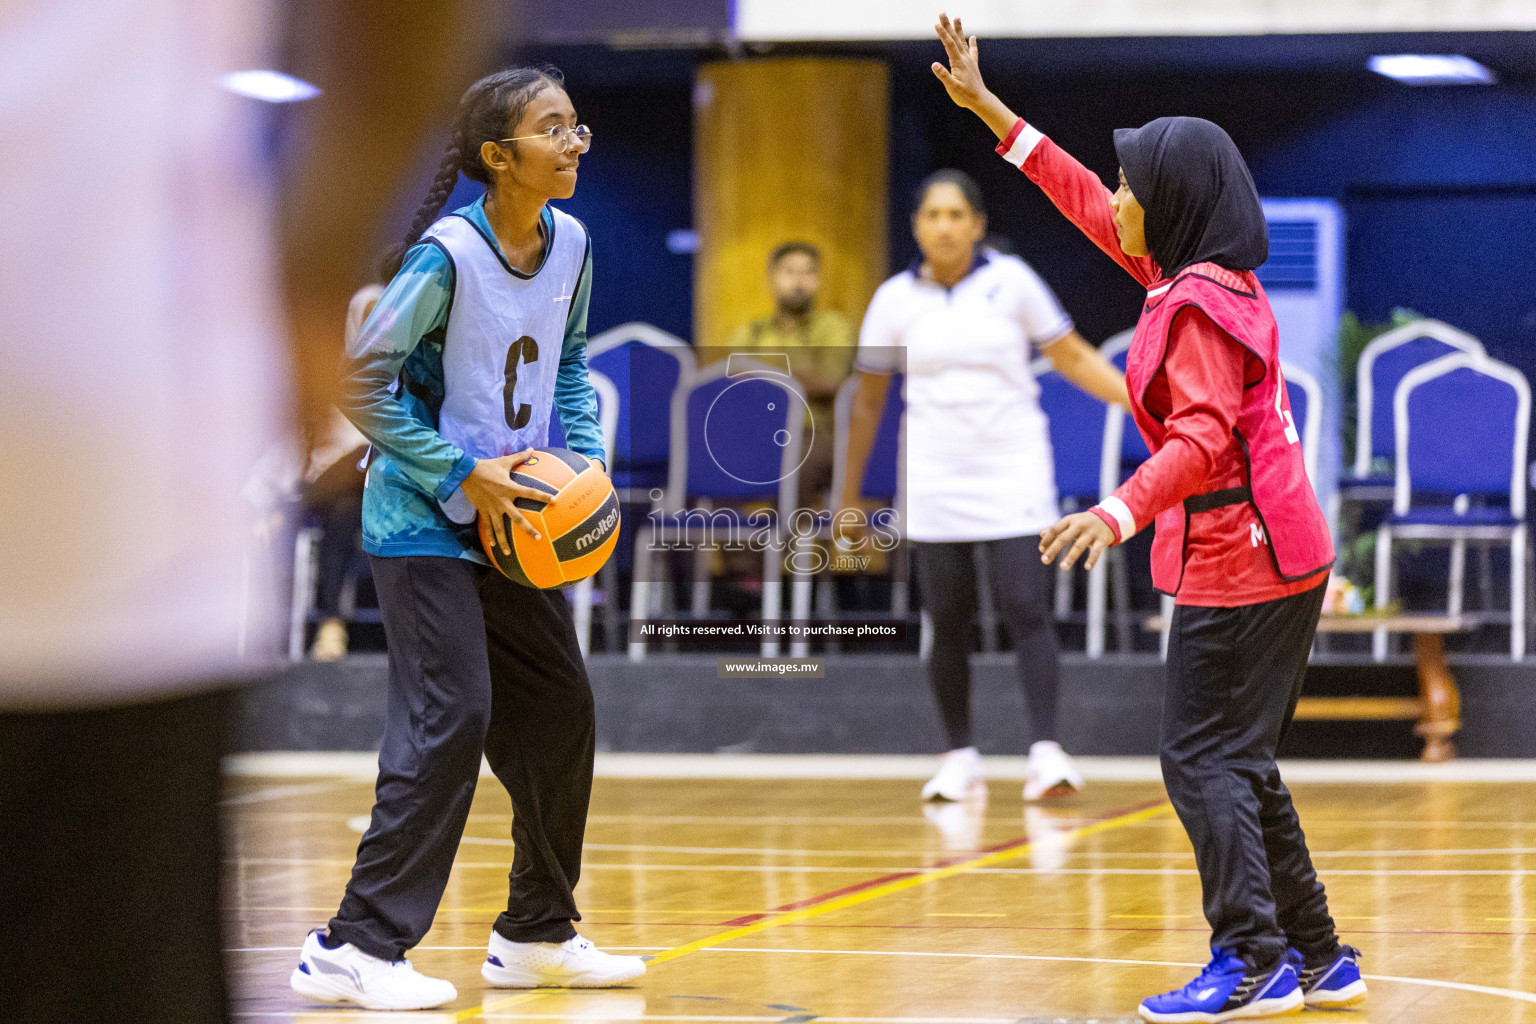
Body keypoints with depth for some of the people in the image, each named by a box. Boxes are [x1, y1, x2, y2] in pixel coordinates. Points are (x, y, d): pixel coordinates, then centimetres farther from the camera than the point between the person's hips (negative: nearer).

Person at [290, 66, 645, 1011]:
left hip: (514, 524, 8)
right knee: (450, 720, -15)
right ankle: (356, 947, -10)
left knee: (560, 707, 12)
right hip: (425, 528, -8)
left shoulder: (571, 245, 1)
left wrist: (584, 462, 1)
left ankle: (537, 934, 27)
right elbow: (362, 380, -19)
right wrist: (462, 477, -20)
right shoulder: (446, 257, -20)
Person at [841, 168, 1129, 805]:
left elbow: (1072, 357, 6)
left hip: (1013, 476, -2)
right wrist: (850, 496, 14)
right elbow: (867, 400, 11)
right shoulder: (895, 300, 2)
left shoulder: (1011, 281, -2)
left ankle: (1046, 751, -14)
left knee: (1026, 609, -12)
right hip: (934, 483, 2)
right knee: (948, 624, 2)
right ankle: (960, 757, 14)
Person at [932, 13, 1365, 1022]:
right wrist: (987, 107, 26)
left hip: (1239, 565, -10)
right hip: (1278, 557, 10)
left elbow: (1203, 434, -27)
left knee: (1205, 760, -7)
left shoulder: (1198, 303, -16)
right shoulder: (1199, 276, 12)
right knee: (1239, 764, 14)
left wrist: (1118, 513, -40)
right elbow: (1084, 200, 23)